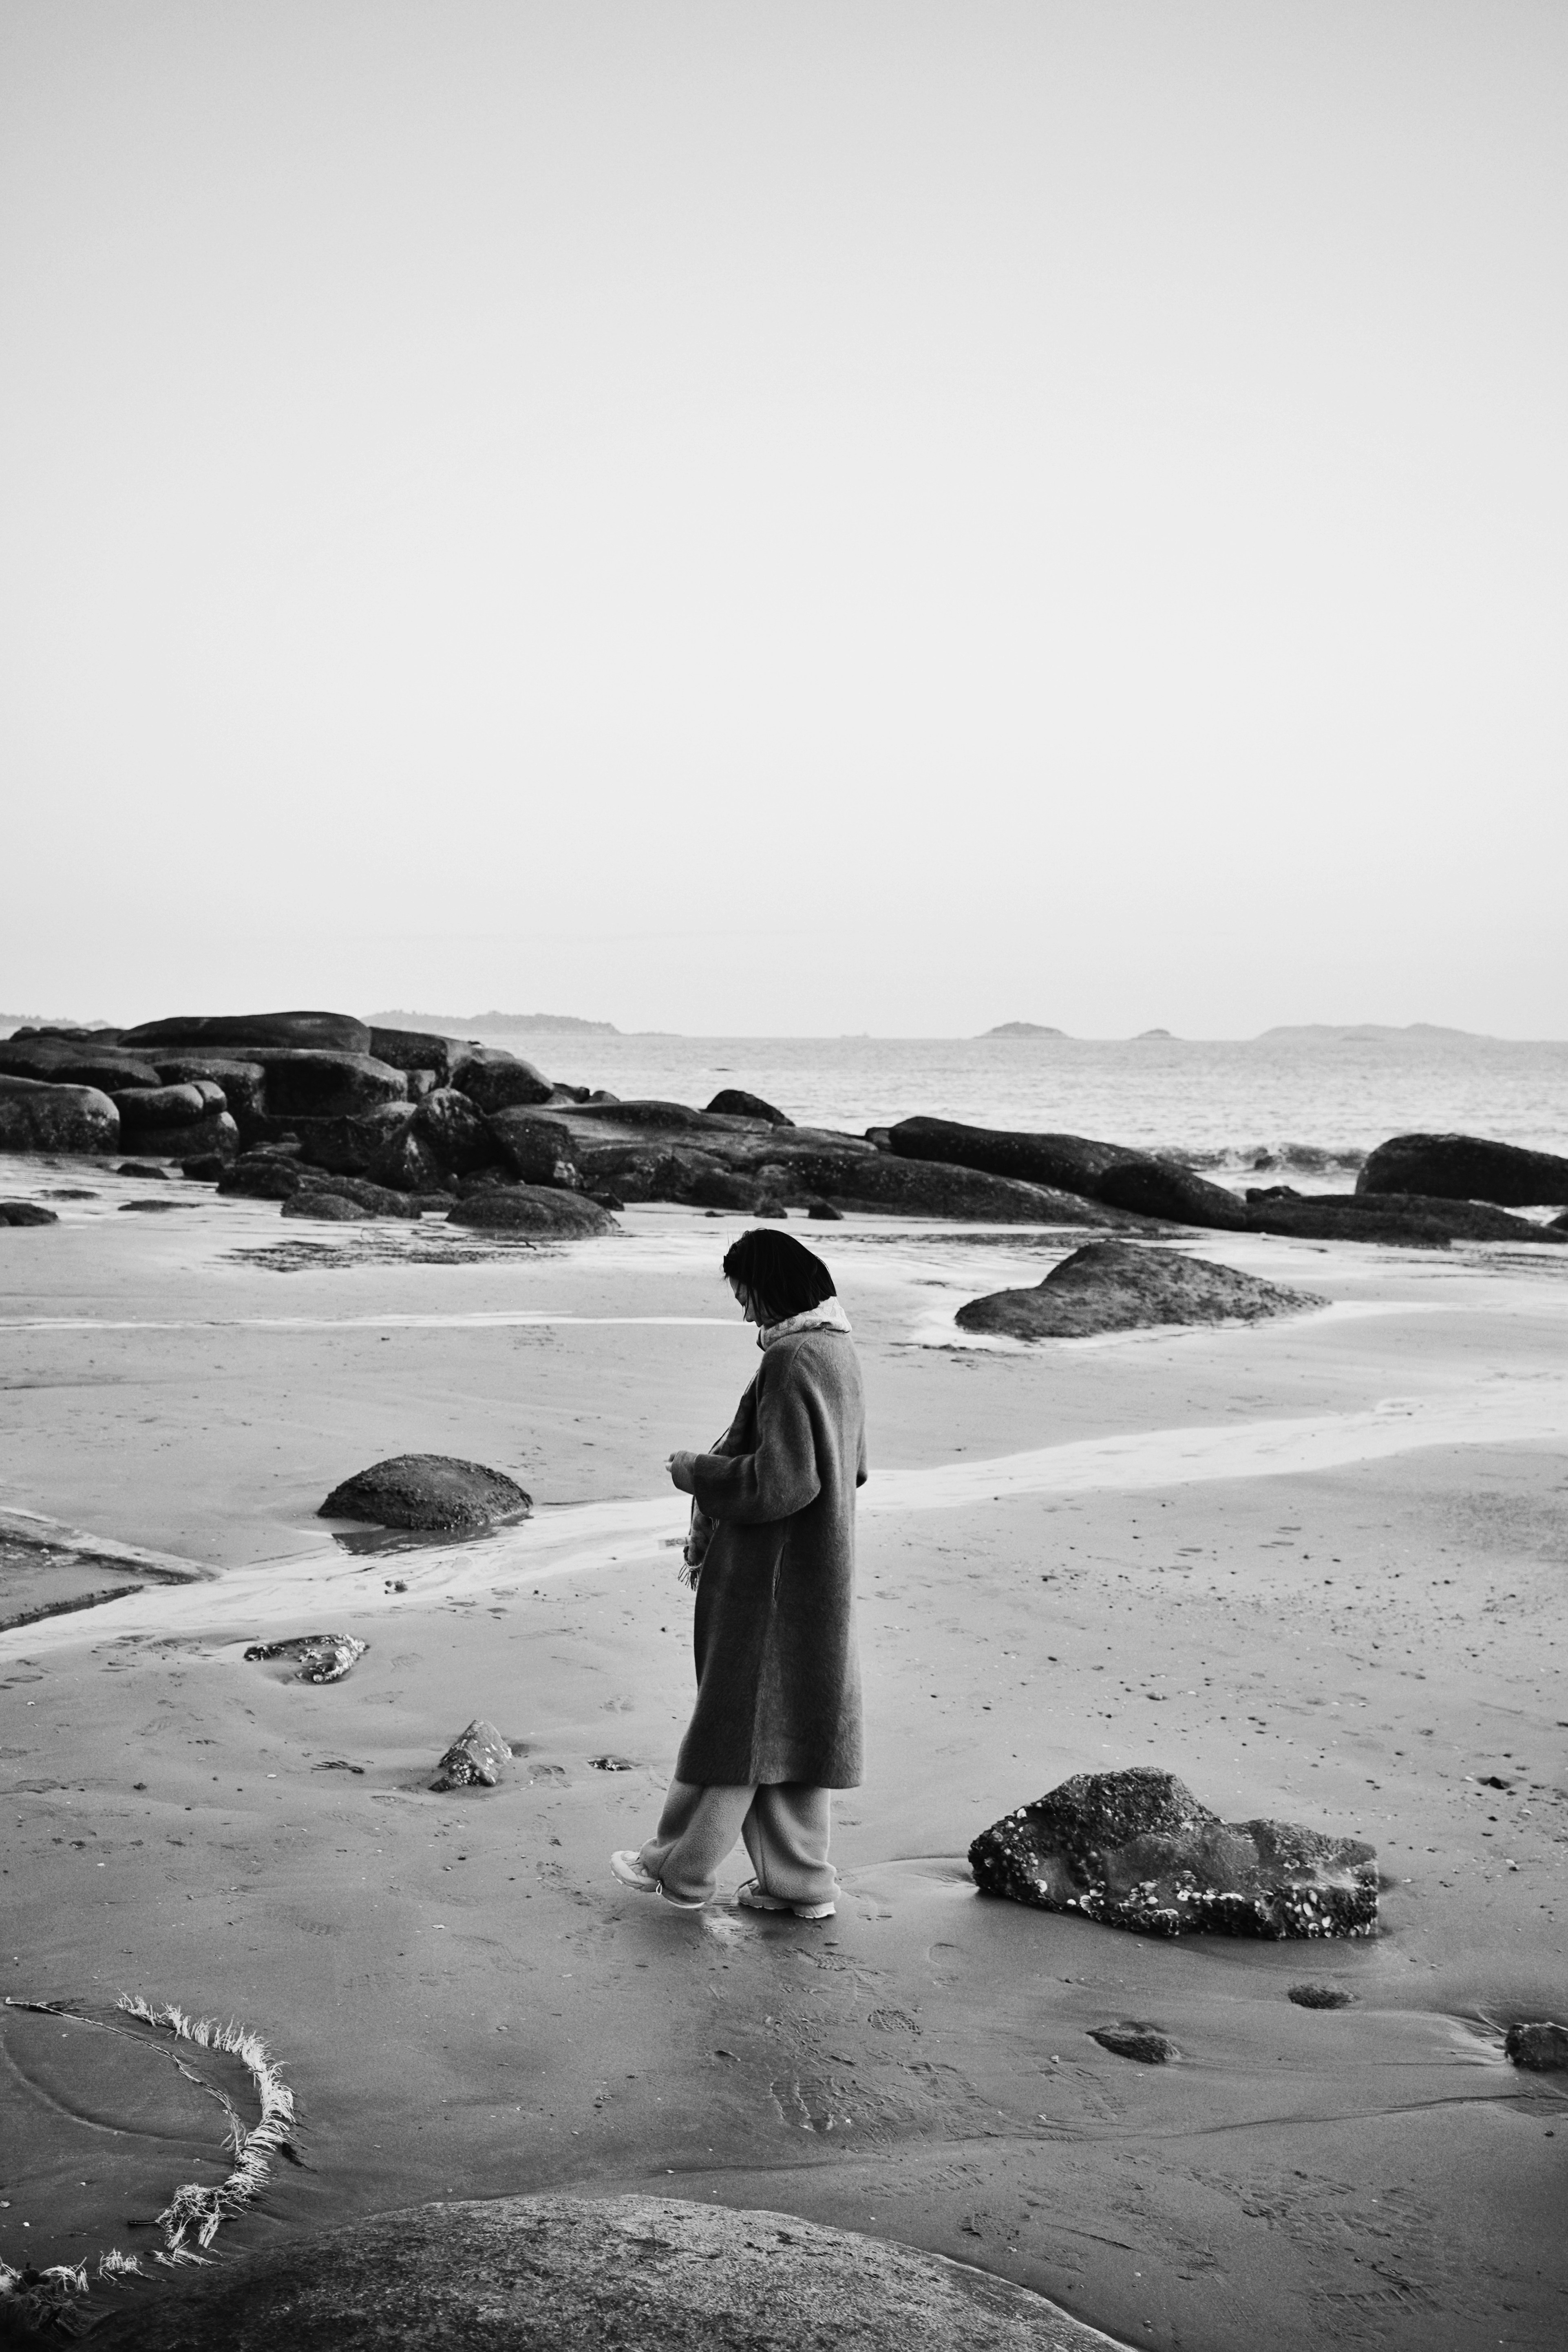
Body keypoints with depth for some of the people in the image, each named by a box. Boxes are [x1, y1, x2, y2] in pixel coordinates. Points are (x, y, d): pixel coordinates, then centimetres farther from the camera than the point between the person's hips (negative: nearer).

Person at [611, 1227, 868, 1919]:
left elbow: (776, 1481, -26)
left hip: (772, 1576, -9)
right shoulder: (836, 1349, 8)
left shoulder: (791, 1361, -22)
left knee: (737, 1717, 4)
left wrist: (694, 1472, -10)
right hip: (816, 1571, 9)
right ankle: (800, 1882, 22)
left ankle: (681, 1868, 18)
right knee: (788, 1722, 15)